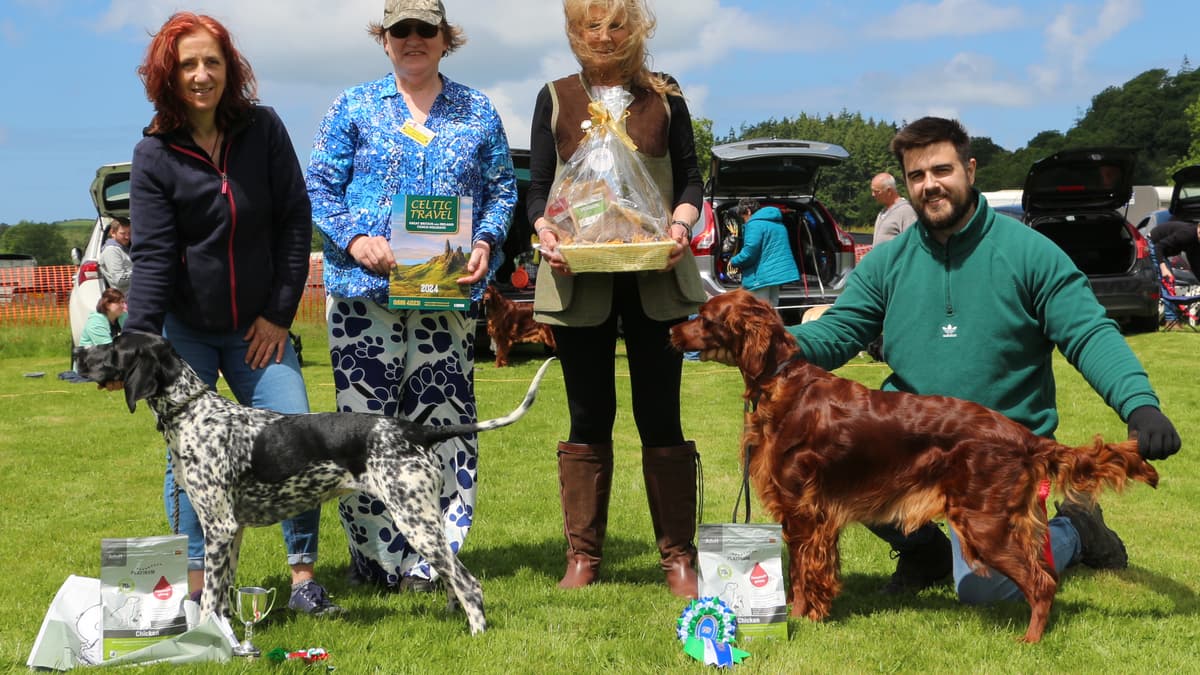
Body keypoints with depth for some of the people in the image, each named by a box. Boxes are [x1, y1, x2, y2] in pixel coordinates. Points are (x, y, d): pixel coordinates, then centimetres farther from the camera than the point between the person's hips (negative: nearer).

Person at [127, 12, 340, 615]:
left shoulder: (263, 129, -3)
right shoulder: (154, 154, -7)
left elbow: (295, 221, -1)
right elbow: (152, 255, -13)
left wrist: (280, 313, -4)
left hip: (258, 327, 1)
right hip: (184, 331, -1)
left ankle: (304, 578, 2)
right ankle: (196, 584, 11)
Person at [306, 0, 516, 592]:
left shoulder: (477, 112, 13)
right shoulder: (353, 108, 9)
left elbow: (502, 188, 14)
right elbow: (319, 188, 6)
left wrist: (486, 243, -4)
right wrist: (354, 239, -11)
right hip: (365, 288, -1)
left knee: (444, 422, -1)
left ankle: (431, 560, 7)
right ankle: (375, 557, 8)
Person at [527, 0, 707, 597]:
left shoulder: (663, 97, 10)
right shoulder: (555, 99, 11)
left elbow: (690, 180, 10)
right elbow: (537, 186, 8)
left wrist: (681, 223, -10)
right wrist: (545, 230, -12)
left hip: (656, 279, 0)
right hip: (579, 278, 1)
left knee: (660, 417, 1)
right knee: (588, 418, 6)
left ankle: (678, 555, 8)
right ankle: (582, 555, 13)